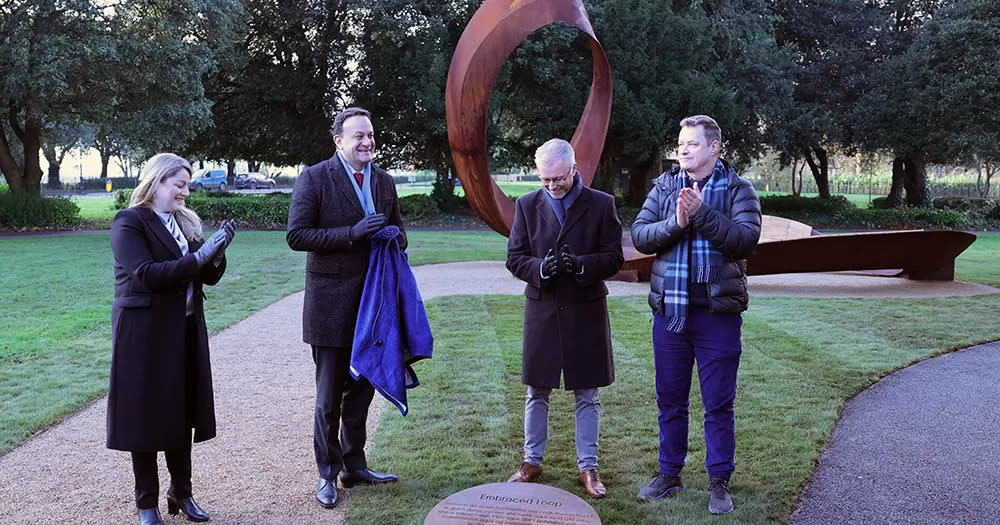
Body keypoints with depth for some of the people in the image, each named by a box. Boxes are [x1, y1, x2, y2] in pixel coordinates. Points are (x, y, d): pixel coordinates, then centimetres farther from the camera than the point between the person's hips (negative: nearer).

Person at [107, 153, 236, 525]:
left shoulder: (185, 222, 10)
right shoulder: (129, 222, -8)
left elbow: (209, 276, 8)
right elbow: (146, 274, -21)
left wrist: (217, 253, -12)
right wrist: (198, 257, -24)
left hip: (185, 329, 6)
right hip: (145, 332, -6)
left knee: (183, 413, 11)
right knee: (146, 414, 3)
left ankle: (181, 494, 23)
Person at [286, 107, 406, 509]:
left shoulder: (384, 181, 9)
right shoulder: (315, 178, -8)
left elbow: (396, 229, 21)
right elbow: (296, 235, -14)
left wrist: (396, 237, -4)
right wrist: (352, 234, -22)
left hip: (373, 301, 6)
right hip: (332, 304, -6)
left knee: (362, 389, 16)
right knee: (329, 395, 4)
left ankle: (354, 465, 30)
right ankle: (327, 475, 18)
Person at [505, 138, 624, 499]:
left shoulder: (601, 204, -2)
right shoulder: (527, 205, 3)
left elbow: (614, 258, -4)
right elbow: (515, 258, 1)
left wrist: (581, 265, -22)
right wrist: (541, 267, -19)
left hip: (586, 310, -1)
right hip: (542, 309, 2)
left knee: (587, 395, 7)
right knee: (537, 392, 11)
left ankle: (588, 467, 18)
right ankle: (532, 461, 26)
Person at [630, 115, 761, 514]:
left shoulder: (738, 190, -2)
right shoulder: (664, 188, 7)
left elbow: (746, 238, -17)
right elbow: (640, 235, -4)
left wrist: (702, 214, -24)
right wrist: (676, 223, -19)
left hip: (718, 314, -3)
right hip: (669, 312, 3)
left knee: (719, 404, 6)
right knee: (670, 400, 13)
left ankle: (719, 482, 20)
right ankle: (669, 474, 28)